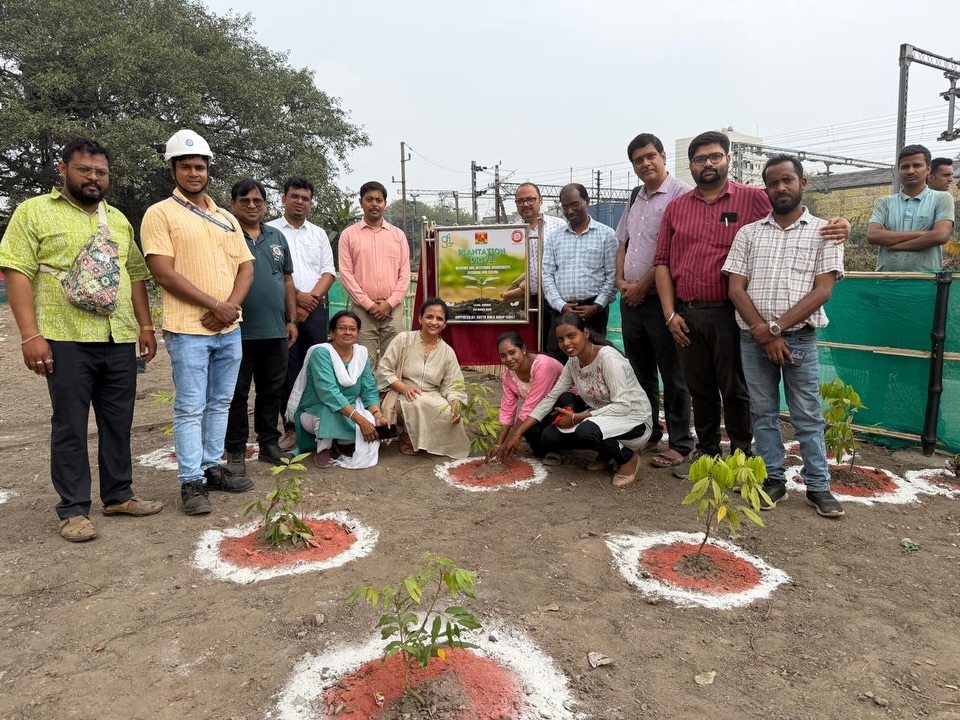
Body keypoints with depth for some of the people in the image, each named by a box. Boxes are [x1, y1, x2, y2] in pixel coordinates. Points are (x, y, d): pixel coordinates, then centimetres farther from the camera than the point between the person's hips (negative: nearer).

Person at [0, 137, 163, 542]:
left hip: (120, 339, 5)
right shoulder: (35, 212, 1)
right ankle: (73, 510, 13)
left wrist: (146, 326, 10)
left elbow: (135, 274, 18)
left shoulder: (118, 219, 17)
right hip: (67, 340, -5)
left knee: (118, 423, 10)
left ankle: (119, 495, 22)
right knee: (70, 426, 3)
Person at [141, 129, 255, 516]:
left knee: (220, 404, 12)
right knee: (190, 408, -1)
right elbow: (163, 271, -12)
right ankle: (191, 481, 8)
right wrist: (215, 305, -15)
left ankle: (212, 467, 24)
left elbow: (246, 267, 12)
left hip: (229, 328, 6)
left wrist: (232, 305, -7)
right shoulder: (160, 214, -3)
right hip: (188, 330, -5)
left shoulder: (226, 218, 15)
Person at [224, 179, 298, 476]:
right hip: (239, 330, -4)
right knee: (237, 393, 4)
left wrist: (291, 320, 12)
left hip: (275, 330, 5)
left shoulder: (277, 237, 13)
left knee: (272, 390, 12)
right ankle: (235, 451, 14)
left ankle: (269, 444, 26)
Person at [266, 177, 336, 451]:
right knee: (288, 369, -1)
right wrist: (296, 297, -11)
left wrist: (312, 297, -7)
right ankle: (291, 428, 7)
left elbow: (328, 271, 9)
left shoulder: (319, 233, 16)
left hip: (316, 309, 3)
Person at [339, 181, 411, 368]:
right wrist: (368, 304, -8)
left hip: (393, 309, 2)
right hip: (362, 310, -1)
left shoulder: (398, 235, 12)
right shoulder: (348, 235, 7)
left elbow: (405, 273, 7)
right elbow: (346, 273, 0)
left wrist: (390, 303, -6)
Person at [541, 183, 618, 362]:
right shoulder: (553, 238, 12)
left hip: (593, 310, -2)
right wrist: (561, 305, -7)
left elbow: (612, 276, 0)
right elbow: (547, 276, 6)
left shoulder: (606, 234, 4)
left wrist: (597, 306, -11)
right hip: (560, 311, 2)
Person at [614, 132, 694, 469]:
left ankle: (680, 443, 10)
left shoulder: (680, 194, -9)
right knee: (641, 372, 16)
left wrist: (642, 287, -12)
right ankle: (648, 434, 29)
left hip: (661, 298, -8)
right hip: (631, 299, 8)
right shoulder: (635, 198, 15)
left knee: (672, 375, 0)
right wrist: (621, 281, 5)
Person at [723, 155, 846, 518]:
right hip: (753, 339, 2)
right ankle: (773, 480, 20)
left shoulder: (823, 231, 3)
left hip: (799, 338, -2)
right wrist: (764, 332, -10)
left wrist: (777, 328, -14)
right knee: (763, 413, 9)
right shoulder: (748, 233, 8)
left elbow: (822, 290, -6)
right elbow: (736, 288, 1)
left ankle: (818, 486, 16)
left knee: (807, 416, 5)